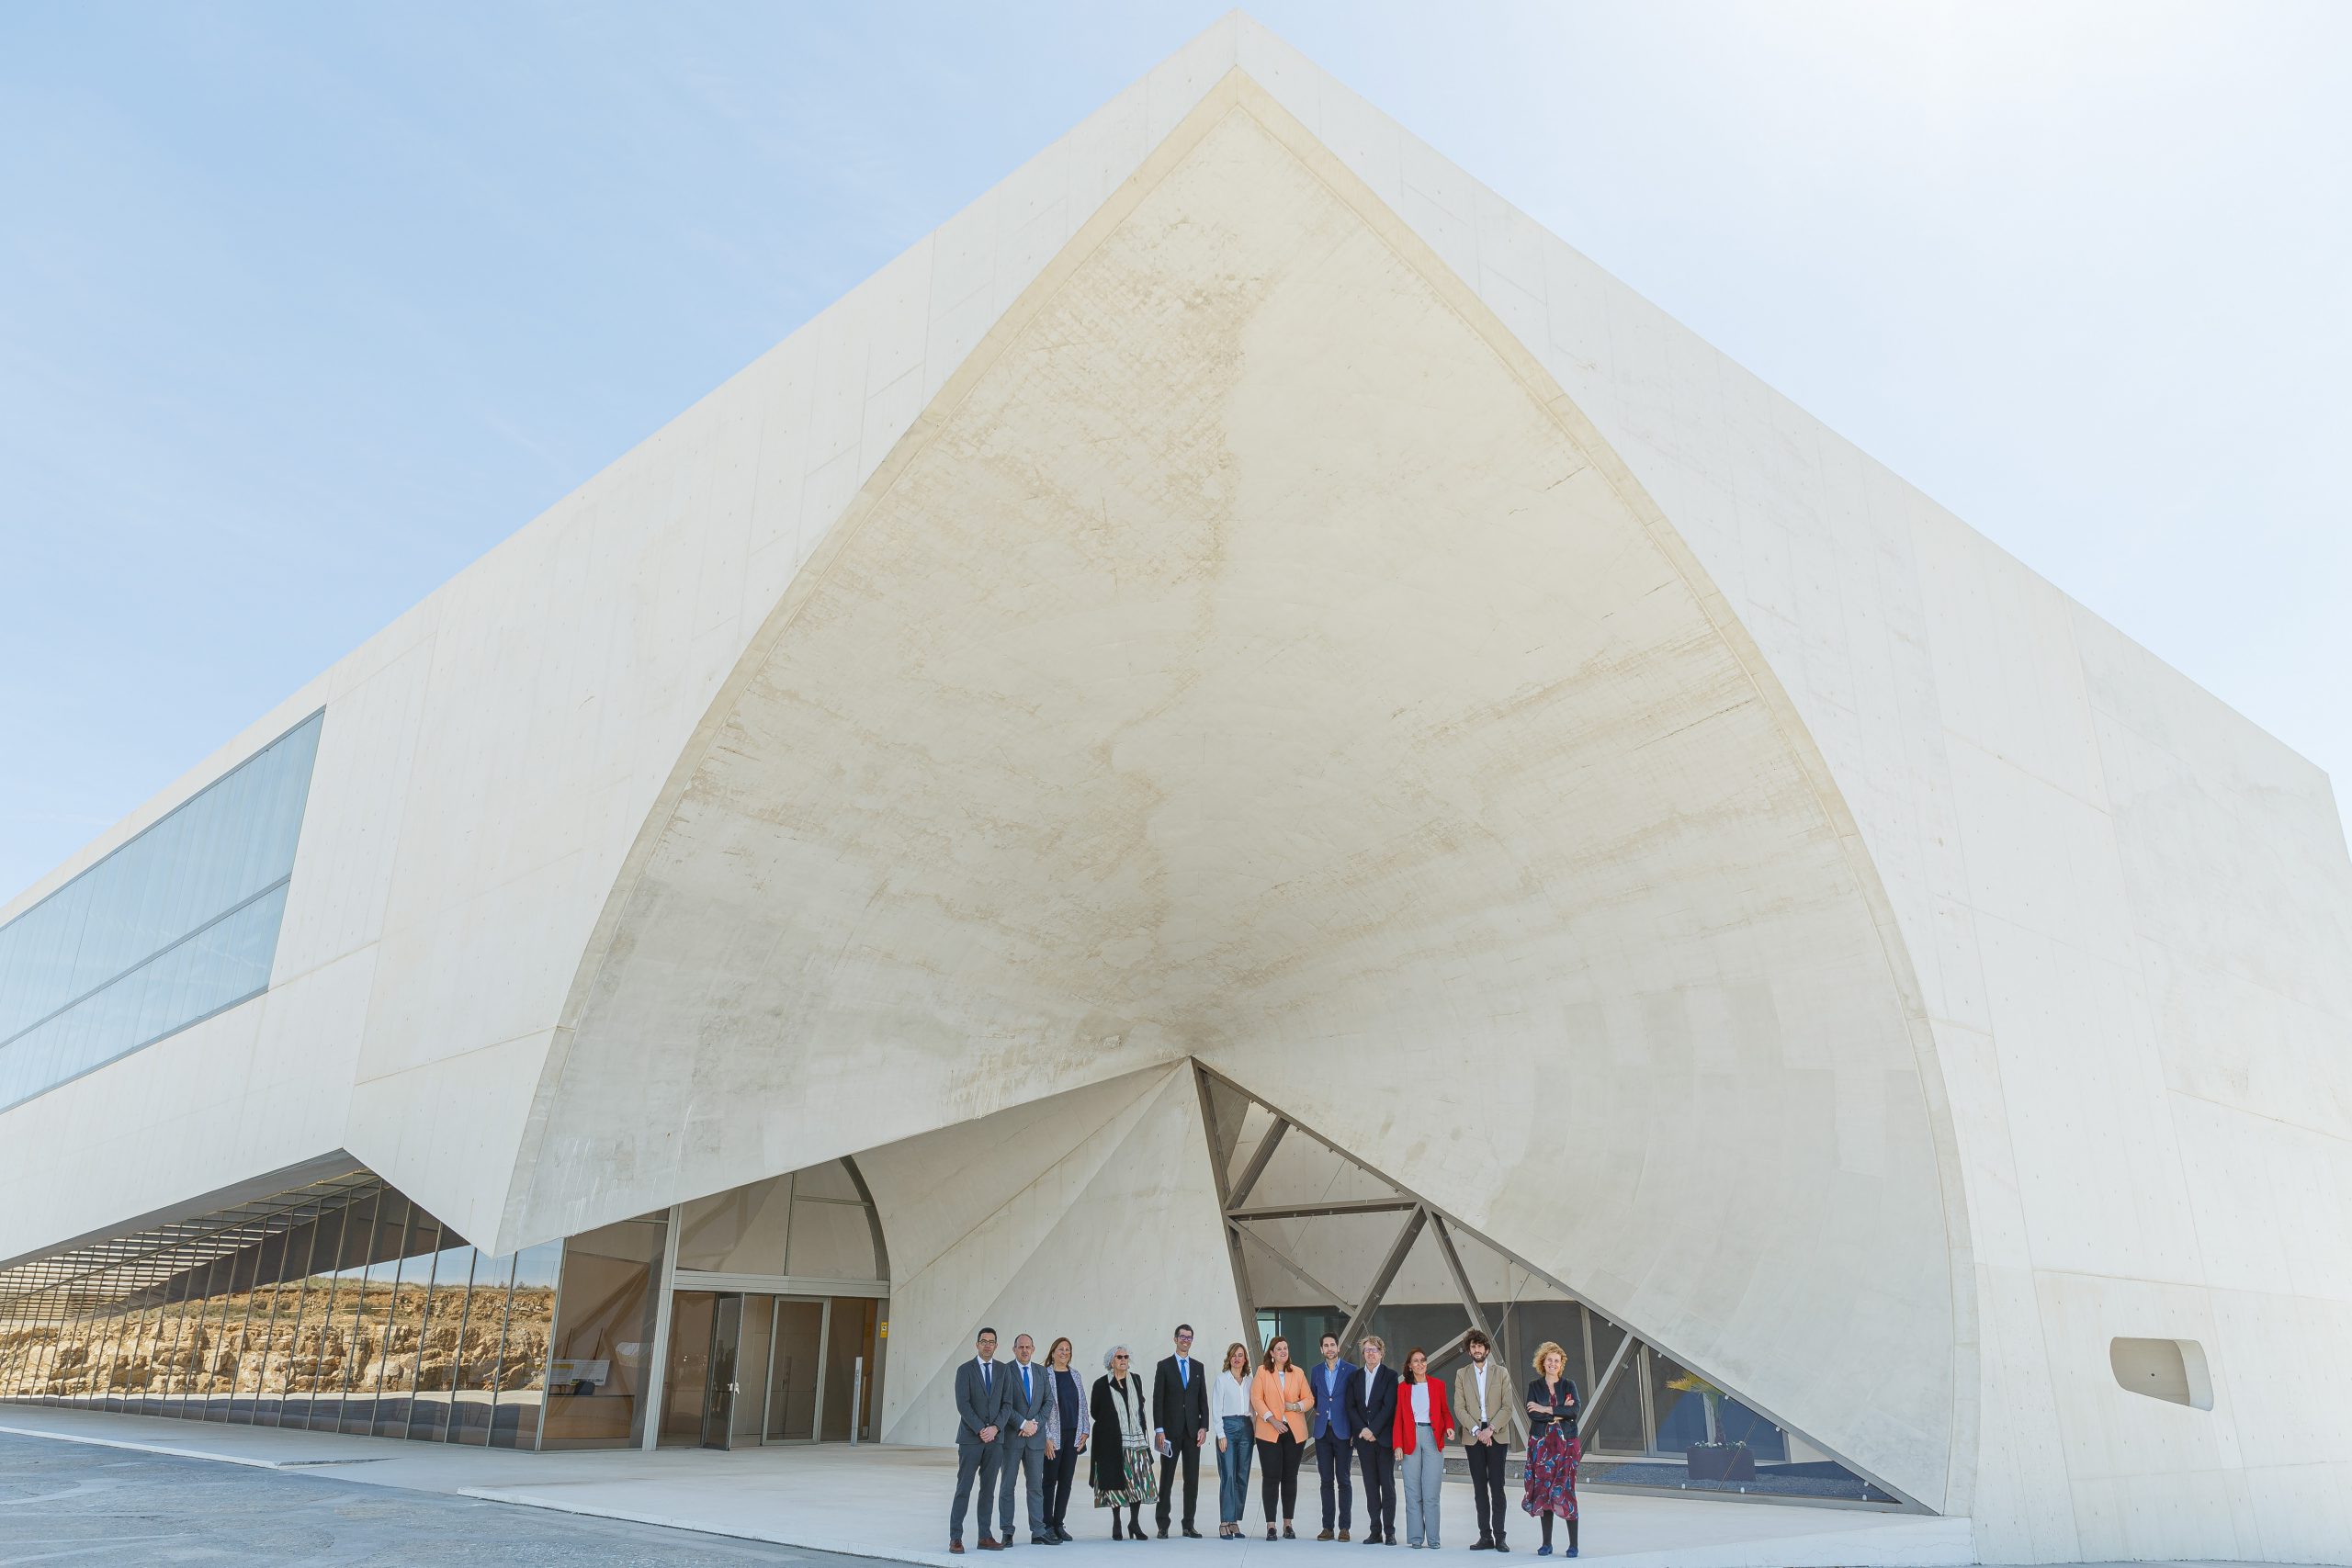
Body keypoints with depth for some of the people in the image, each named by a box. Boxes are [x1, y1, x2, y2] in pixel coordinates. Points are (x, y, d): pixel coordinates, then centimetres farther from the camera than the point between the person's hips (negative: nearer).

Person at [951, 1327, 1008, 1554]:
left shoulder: (1002, 1370, 8)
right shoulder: (965, 1370, -2)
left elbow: (1006, 1404, 5)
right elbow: (963, 1404, -9)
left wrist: (995, 1427, -10)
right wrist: (980, 1430, -15)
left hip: (994, 1438, 3)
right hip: (970, 1438, -3)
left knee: (988, 1489, 7)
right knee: (964, 1488, -2)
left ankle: (985, 1536, 12)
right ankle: (955, 1537, 2)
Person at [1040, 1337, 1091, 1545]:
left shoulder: (1075, 1375, 11)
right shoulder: (1045, 1374, -6)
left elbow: (1082, 1404, 14)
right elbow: (1041, 1406, -9)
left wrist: (1084, 1431, 6)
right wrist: (1046, 1437, -13)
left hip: (1073, 1435, 5)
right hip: (1053, 1436, -5)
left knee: (1066, 1480, 7)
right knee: (1050, 1479, -1)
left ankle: (1059, 1524, 16)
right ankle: (1048, 1526, 5)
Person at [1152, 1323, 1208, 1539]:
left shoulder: (1198, 1367, 12)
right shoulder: (1164, 1365, 1)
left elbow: (1203, 1399, 12)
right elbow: (1157, 1400, -3)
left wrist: (1204, 1427, 1)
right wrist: (1159, 1430, -10)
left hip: (1193, 1430, 3)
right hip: (1171, 1430, -3)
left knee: (1192, 1479, 4)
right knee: (1167, 1478, 0)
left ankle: (1189, 1525, 10)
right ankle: (1163, 1525, 6)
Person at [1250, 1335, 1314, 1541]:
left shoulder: (1298, 1373, 11)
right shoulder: (1262, 1372, 2)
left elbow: (1309, 1398, 10)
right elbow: (1256, 1398, -5)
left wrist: (1297, 1406, -11)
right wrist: (1272, 1420, -15)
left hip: (1294, 1432, 3)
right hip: (1269, 1432, -3)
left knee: (1290, 1478, 7)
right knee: (1271, 1478, -4)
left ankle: (1288, 1525, 16)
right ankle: (1270, 1526, 2)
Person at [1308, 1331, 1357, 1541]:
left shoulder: (1351, 1371, -1)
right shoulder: (1316, 1371, 11)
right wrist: (1318, 1411, 6)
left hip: (1342, 1431, -3)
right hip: (1322, 1431, 3)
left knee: (1343, 1479, -1)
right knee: (1326, 1480, 6)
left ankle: (1344, 1527, 4)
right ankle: (1327, 1526, 10)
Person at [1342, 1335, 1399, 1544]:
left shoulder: (1391, 1375, -1)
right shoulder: (1355, 1377, 12)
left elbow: (1389, 1406, -9)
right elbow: (1350, 1407, 6)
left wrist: (1373, 1430, -14)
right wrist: (1362, 1429, -7)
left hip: (1384, 1437, -3)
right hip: (1363, 1438, 3)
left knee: (1387, 1484, -2)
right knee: (1370, 1485, 6)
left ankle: (1389, 1531, 3)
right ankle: (1375, 1531, 10)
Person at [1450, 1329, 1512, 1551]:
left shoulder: (1500, 1373, 6)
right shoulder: (1461, 1374, 9)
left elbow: (1507, 1407, -1)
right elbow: (1459, 1408, 2)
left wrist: (1491, 1429, -12)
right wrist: (1476, 1431, -10)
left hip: (1496, 1435, -2)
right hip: (1473, 1436, 2)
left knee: (1497, 1487, -5)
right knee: (1480, 1487, 3)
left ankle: (1499, 1537, -2)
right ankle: (1485, 1536, 7)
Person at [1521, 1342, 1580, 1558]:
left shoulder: (1568, 1386, 7)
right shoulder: (1534, 1386, 7)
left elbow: (1574, 1411, -10)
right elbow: (1532, 1414, -6)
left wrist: (1547, 1410, -12)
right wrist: (1559, 1413, -12)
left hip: (1566, 1443, -1)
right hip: (1541, 1443, 1)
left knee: (1566, 1490, -8)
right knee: (1544, 1491, 1)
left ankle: (1573, 1544, -3)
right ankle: (1546, 1543, 8)